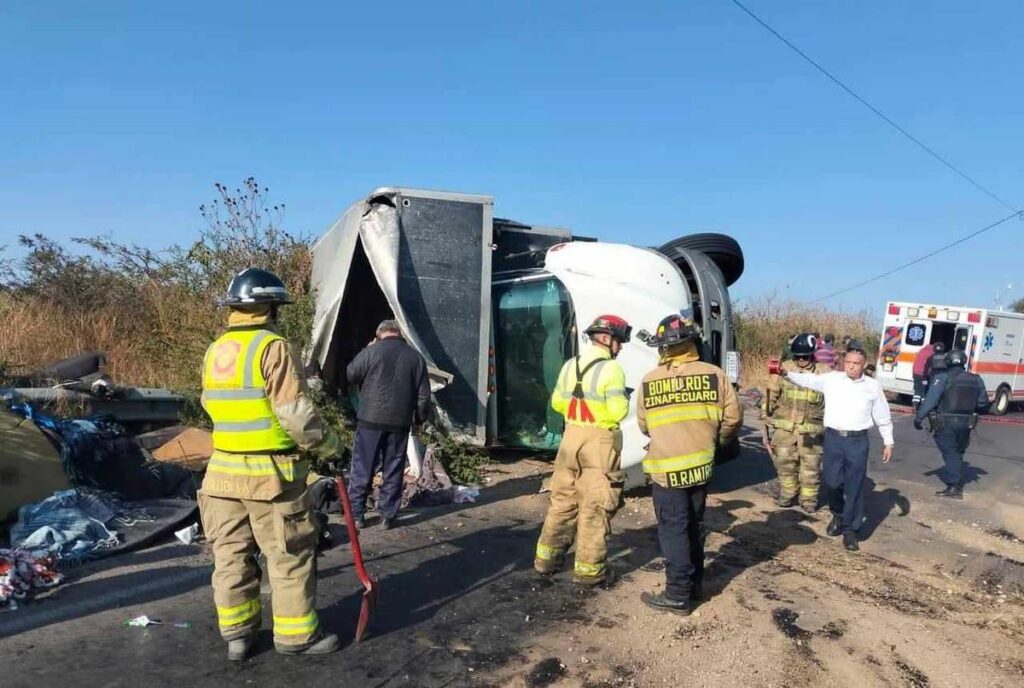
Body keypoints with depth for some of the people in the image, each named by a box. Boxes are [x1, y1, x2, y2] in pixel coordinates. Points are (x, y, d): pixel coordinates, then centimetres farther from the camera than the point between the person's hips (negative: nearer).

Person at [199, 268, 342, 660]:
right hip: (270, 472, -7)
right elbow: (295, 413, -18)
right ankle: (296, 635, 16)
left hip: (224, 469, 7)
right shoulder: (272, 347, -15)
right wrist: (329, 447, -4)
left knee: (231, 555, 15)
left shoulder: (214, 350, 8)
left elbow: (213, 406, 14)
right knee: (290, 557, 6)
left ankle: (236, 635, 26)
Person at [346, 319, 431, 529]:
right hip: (400, 421, 2)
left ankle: (356, 514, 13)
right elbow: (423, 394, 5)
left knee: (362, 468, 8)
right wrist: (420, 418, 17)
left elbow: (350, 375, 8)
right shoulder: (416, 356, 5)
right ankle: (388, 516, 14)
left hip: (371, 419, -2)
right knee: (393, 470, 10)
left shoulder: (371, 351, -4)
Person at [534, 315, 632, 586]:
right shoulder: (611, 369, -14)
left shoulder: (570, 365, 7)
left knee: (562, 498, 16)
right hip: (600, 442, -6)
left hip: (571, 437, 6)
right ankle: (589, 568, 10)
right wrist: (624, 400, 2)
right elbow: (618, 412, -18)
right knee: (595, 506, 3)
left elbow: (557, 402, 12)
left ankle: (547, 558, 24)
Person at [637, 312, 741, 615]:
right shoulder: (714, 374, -5)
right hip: (701, 465, 3)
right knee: (694, 526, 18)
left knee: (674, 530, 4)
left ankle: (679, 596, 9)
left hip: (666, 468, -3)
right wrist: (717, 441, 19)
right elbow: (733, 417, -1)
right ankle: (694, 585, 31)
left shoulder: (649, 381, -7)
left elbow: (644, 426, 4)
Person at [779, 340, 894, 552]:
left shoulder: (872, 386, 4)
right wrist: (787, 374, -11)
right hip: (833, 438, 1)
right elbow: (808, 380, 5)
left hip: (858, 441, 0)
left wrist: (888, 442, 12)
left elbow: (883, 417, 11)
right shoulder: (831, 379, 4)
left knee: (854, 487, 3)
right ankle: (838, 515, 34)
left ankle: (850, 529, 15)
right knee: (832, 482, 6)